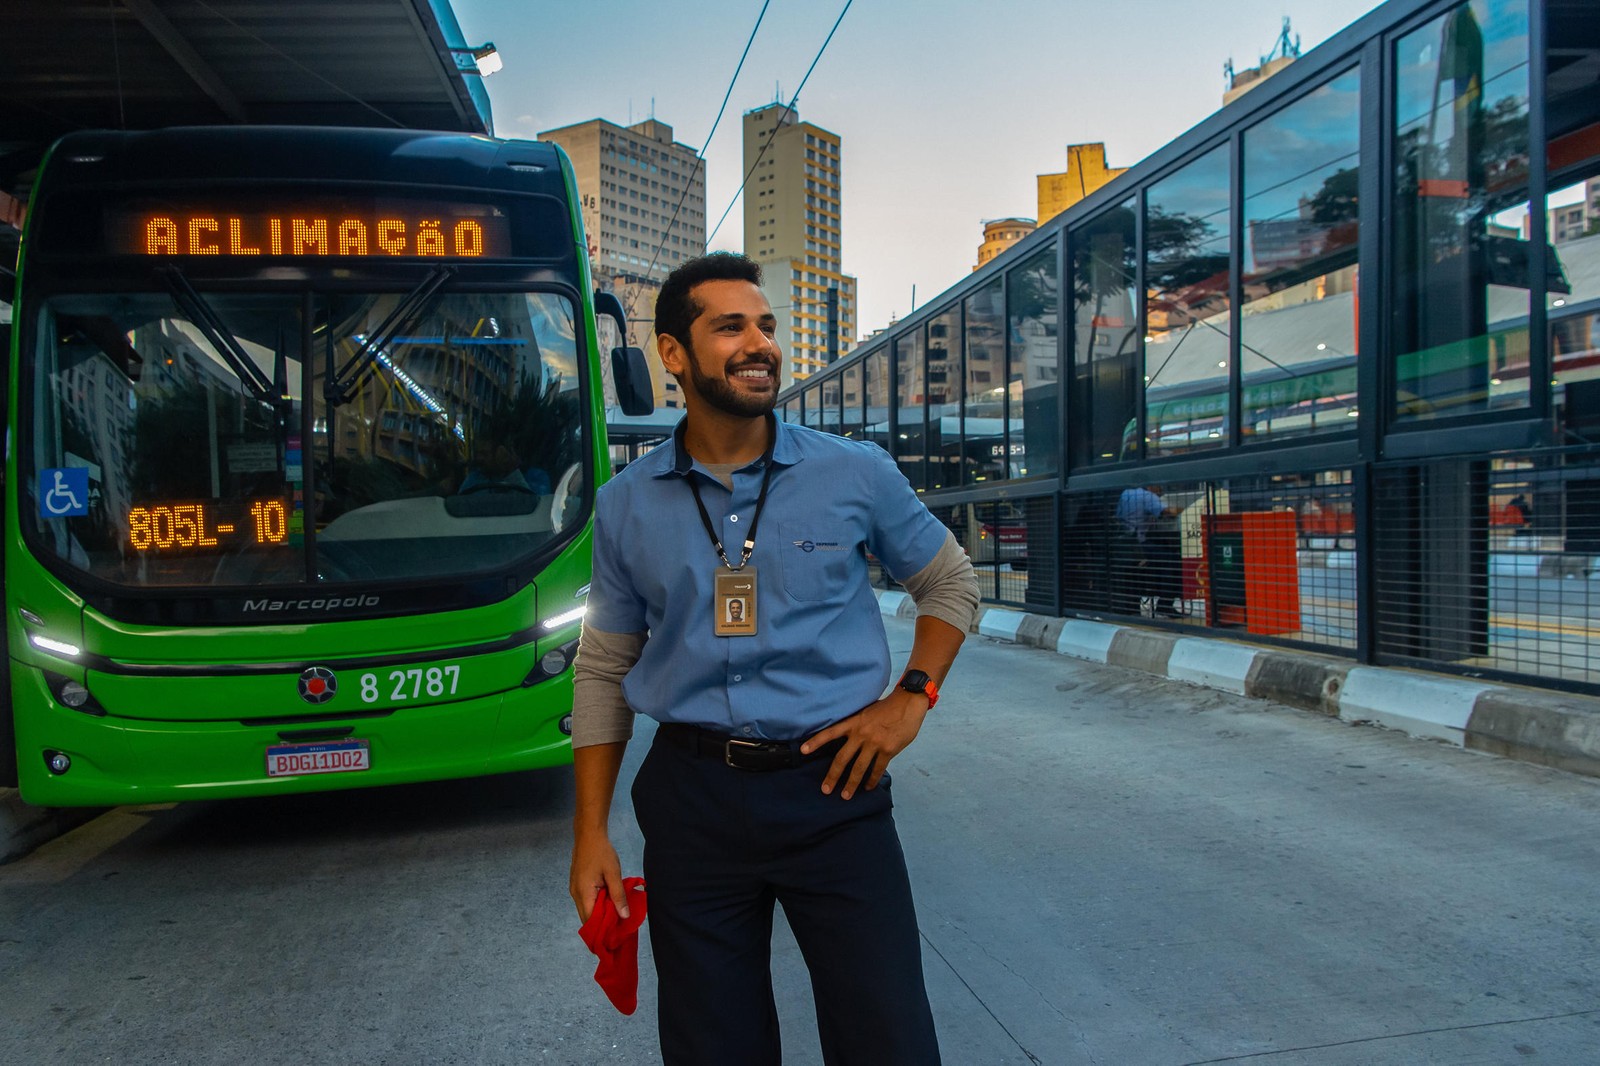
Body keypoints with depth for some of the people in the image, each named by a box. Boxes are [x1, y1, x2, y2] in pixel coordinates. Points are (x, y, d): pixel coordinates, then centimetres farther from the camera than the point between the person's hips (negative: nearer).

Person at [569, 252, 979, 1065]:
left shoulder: (859, 473, -3)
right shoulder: (625, 507, 2)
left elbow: (950, 582, 12)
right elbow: (604, 670, 8)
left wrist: (912, 696, -2)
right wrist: (591, 832, 4)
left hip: (831, 789, -1)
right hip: (691, 799, 2)